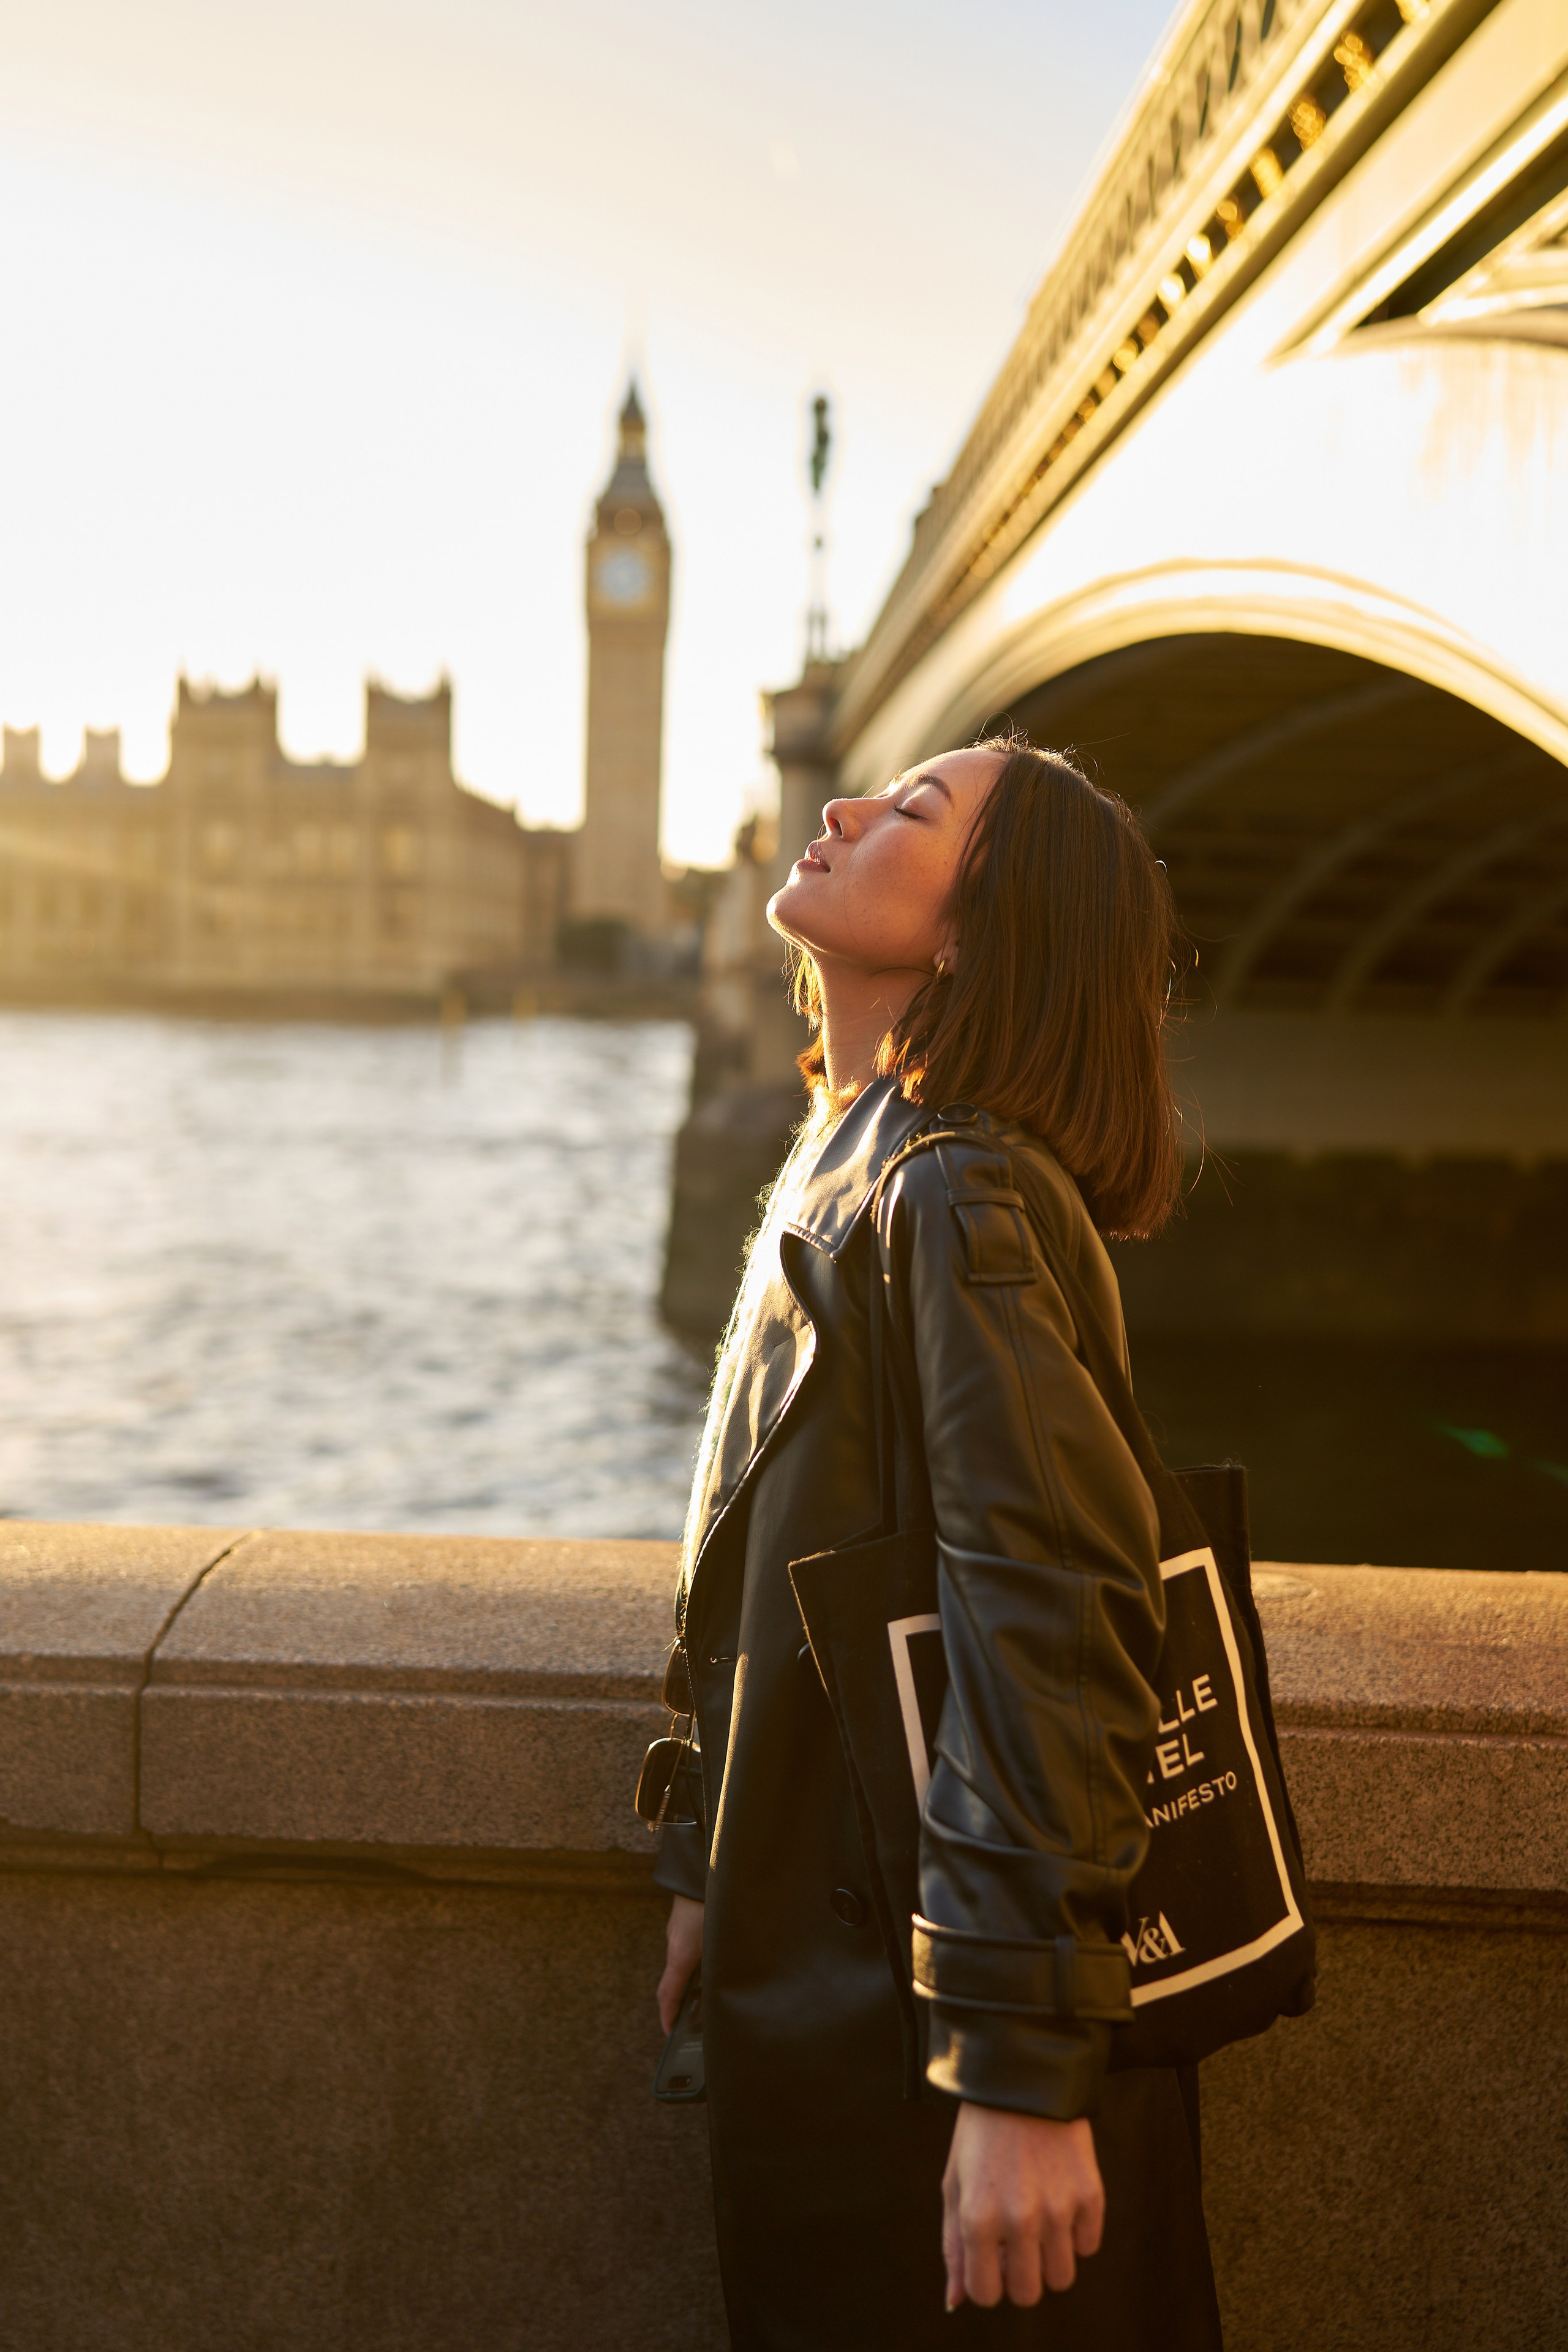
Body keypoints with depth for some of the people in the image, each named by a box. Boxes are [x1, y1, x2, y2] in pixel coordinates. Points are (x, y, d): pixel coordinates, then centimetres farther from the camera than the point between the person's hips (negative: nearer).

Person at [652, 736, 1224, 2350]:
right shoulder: (845, 1166, 8)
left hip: (927, 2028, -9)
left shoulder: (957, 1191, -21)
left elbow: (1056, 1622, -27)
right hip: (817, 1963, 9)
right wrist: (710, 1867, 17)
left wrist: (1026, 2069, -26)